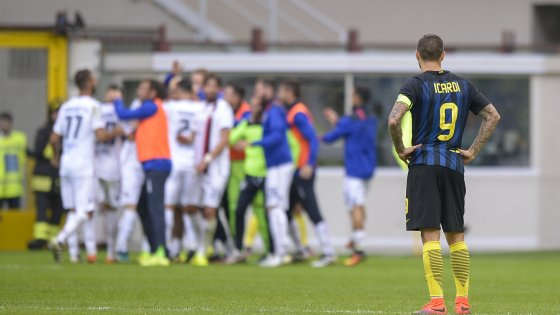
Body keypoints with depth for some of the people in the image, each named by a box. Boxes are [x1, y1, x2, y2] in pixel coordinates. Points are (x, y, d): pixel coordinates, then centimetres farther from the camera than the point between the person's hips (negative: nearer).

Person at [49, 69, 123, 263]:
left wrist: (56, 157, 30)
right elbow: (100, 136, -14)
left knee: (72, 211, 11)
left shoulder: (66, 107, 11)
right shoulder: (92, 106, -7)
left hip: (66, 163, 6)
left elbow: (54, 139, 12)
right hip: (83, 164, -6)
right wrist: (116, 133, 5)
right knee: (84, 213, -6)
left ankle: (73, 252, 8)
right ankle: (59, 240, -25)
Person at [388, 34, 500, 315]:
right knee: (456, 236, 11)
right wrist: (473, 151, 13)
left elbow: (393, 120, -21)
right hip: (454, 165, 5)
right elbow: (493, 116, 13)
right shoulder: (461, 84, 10)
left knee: (430, 236, -6)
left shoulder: (415, 84, -6)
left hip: (424, 163, -5)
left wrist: (400, 149, -6)